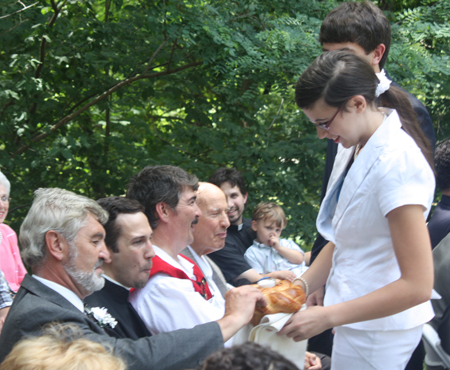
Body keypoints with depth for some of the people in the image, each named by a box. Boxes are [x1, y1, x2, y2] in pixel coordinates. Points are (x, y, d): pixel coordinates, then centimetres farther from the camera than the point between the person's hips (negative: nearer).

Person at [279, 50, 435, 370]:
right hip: (359, 321, 8)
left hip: (376, 331, -8)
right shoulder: (364, 149, 6)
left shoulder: (395, 161, -22)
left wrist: (328, 316, -23)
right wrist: (303, 284, 0)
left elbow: (417, 285, -25)